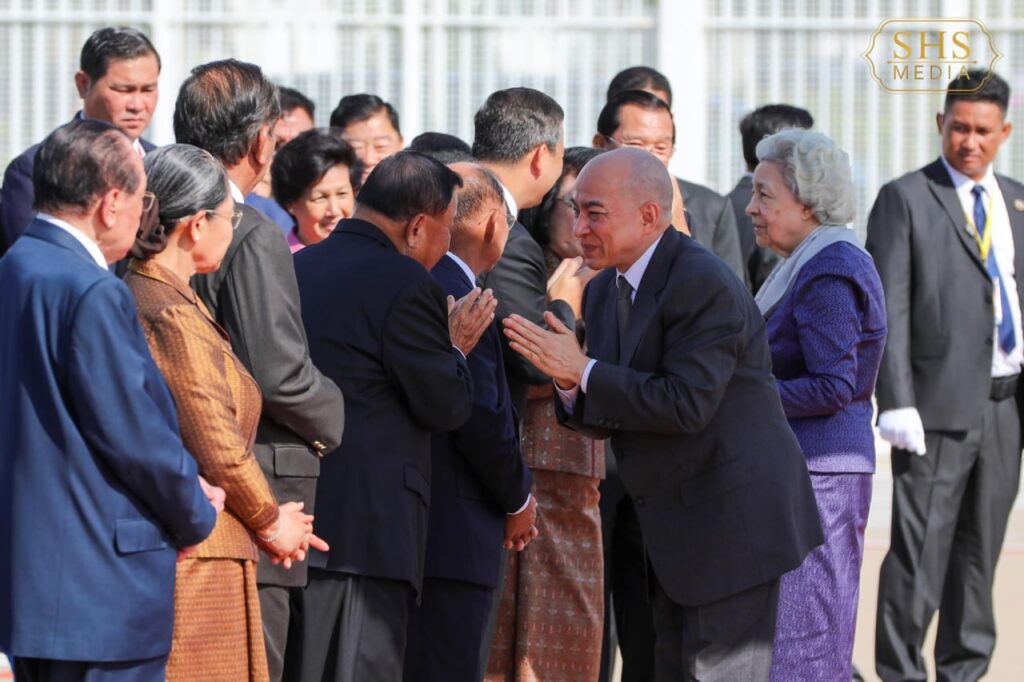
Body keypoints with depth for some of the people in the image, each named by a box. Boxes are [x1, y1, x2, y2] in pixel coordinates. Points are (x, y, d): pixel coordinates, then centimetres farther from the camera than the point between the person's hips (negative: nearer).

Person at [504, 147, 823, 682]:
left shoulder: (704, 286, -19)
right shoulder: (605, 292, 9)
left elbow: (686, 404, -26)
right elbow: (606, 418, 11)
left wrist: (583, 371, -22)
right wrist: (569, 384, -12)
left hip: (732, 519, -9)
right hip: (674, 529, 9)